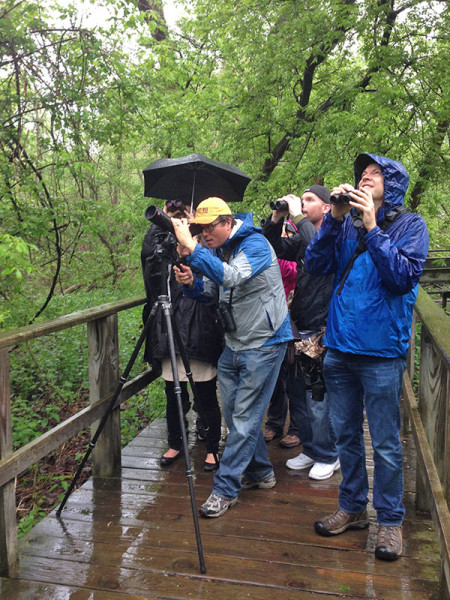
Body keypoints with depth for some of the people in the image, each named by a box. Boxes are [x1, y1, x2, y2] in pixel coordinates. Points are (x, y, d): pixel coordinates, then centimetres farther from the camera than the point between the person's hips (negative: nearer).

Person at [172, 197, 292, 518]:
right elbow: (211, 291, 12)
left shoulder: (255, 244, -16)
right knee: (234, 414, 13)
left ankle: (225, 488, 7)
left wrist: (191, 247, -37)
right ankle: (260, 473, 30)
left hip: (263, 344, -9)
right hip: (234, 345, 9)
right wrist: (192, 283, -10)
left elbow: (231, 276, -34)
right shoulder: (222, 251, 10)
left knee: (245, 419, -3)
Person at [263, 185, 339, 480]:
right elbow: (275, 249, 6)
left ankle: (327, 456, 19)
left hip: (322, 331, -7)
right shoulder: (302, 240, 14)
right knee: (297, 393, 14)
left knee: (317, 396, 0)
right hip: (299, 329, 7)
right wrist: (277, 218, -6)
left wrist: (298, 216, -21)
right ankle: (310, 449, 31)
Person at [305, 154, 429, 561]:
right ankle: (352, 508, 33)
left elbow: (404, 276, -15)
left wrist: (371, 228, -17)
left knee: (385, 444, 5)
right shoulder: (346, 224, 9)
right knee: (346, 435, 16)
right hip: (339, 347, 5)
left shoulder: (410, 225, -2)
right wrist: (334, 218, -9)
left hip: (381, 351, -4)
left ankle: (390, 520, 23)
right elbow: (315, 265, -1)